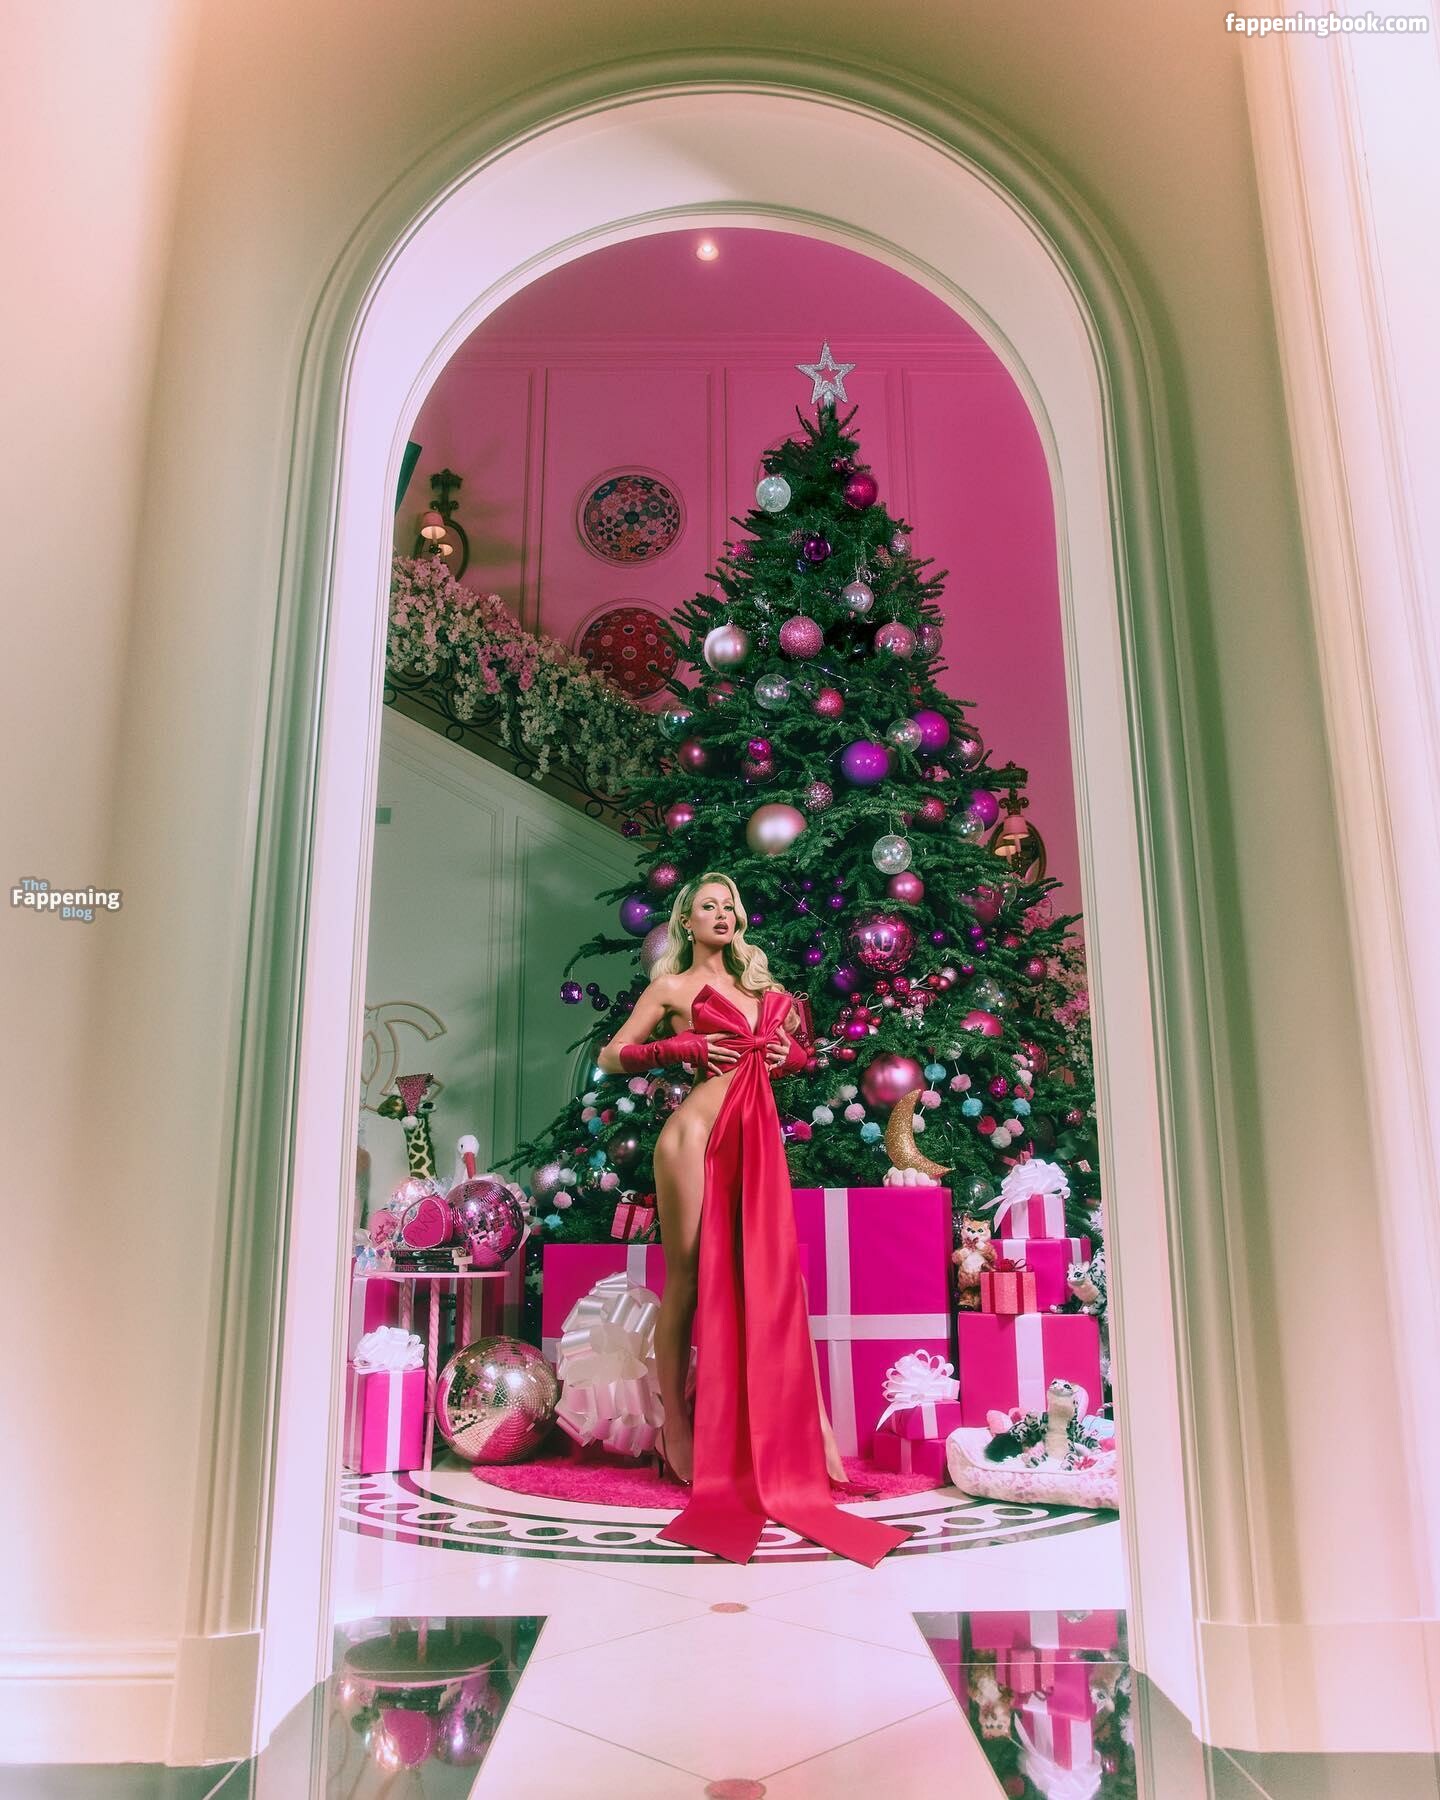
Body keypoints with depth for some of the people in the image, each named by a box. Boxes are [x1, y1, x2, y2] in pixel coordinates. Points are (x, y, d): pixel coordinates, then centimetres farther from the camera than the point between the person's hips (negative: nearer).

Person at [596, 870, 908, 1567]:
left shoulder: (756, 987, 22)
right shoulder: (672, 985, 7)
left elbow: (795, 1047, 32)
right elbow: (611, 1057, 5)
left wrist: (787, 1053, 8)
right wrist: (683, 1048, -7)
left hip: (756, 1141, 5)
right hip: (698, 1134, -5)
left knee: (773, 1279, -2)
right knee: (687, 1281, -1)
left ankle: (809, 1433, 0)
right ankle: (676, 1431, 10)